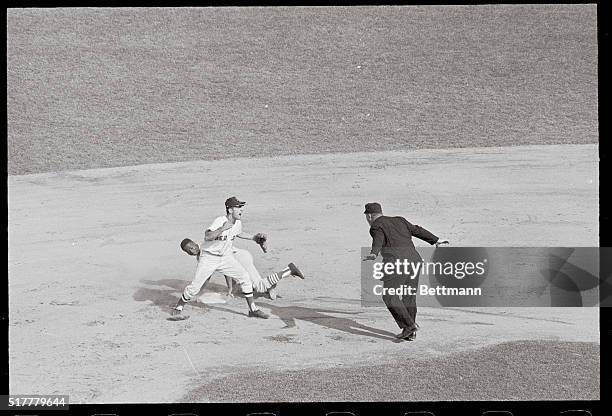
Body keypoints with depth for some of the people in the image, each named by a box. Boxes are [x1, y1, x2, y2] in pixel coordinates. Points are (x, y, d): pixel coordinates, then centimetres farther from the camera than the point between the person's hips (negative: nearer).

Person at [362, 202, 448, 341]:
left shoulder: (376, 227, 5)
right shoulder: (399, 220, 24)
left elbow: (378, 241, -14)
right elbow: (416, 230, 23)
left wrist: (373, 254, -31)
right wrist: (436, 240, 29)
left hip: (395, 261, -7)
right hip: (414, 258, 7)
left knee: (390, 296, 0)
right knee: (409, 296, 13)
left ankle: (409, 325, -8)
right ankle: (411, 333, 13)